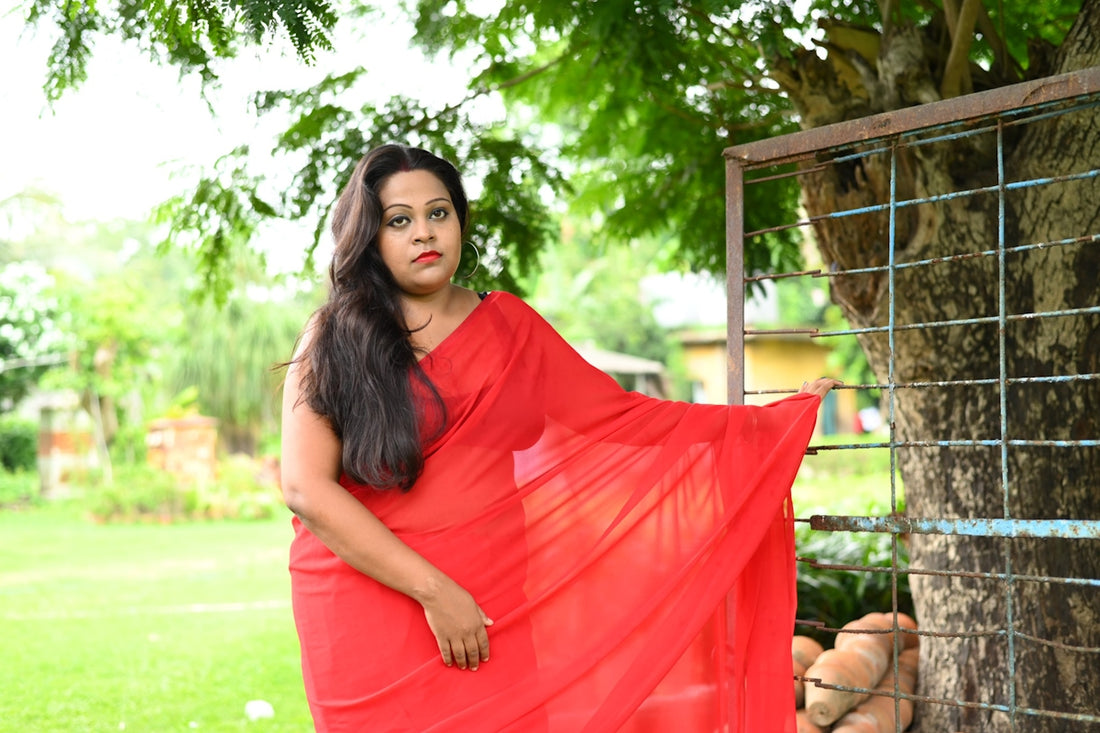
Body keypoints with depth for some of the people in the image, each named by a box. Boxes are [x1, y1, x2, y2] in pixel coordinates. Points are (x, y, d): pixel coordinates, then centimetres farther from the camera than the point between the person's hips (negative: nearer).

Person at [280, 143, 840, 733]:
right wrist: (433, 590, -16)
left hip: (489, 613, 2)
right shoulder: (332, 340, -2)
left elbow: (618, 415, 9)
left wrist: (769, 424, 7)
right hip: (365, 609, -2)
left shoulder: (507, 327, 7)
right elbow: (307, 489, -10)